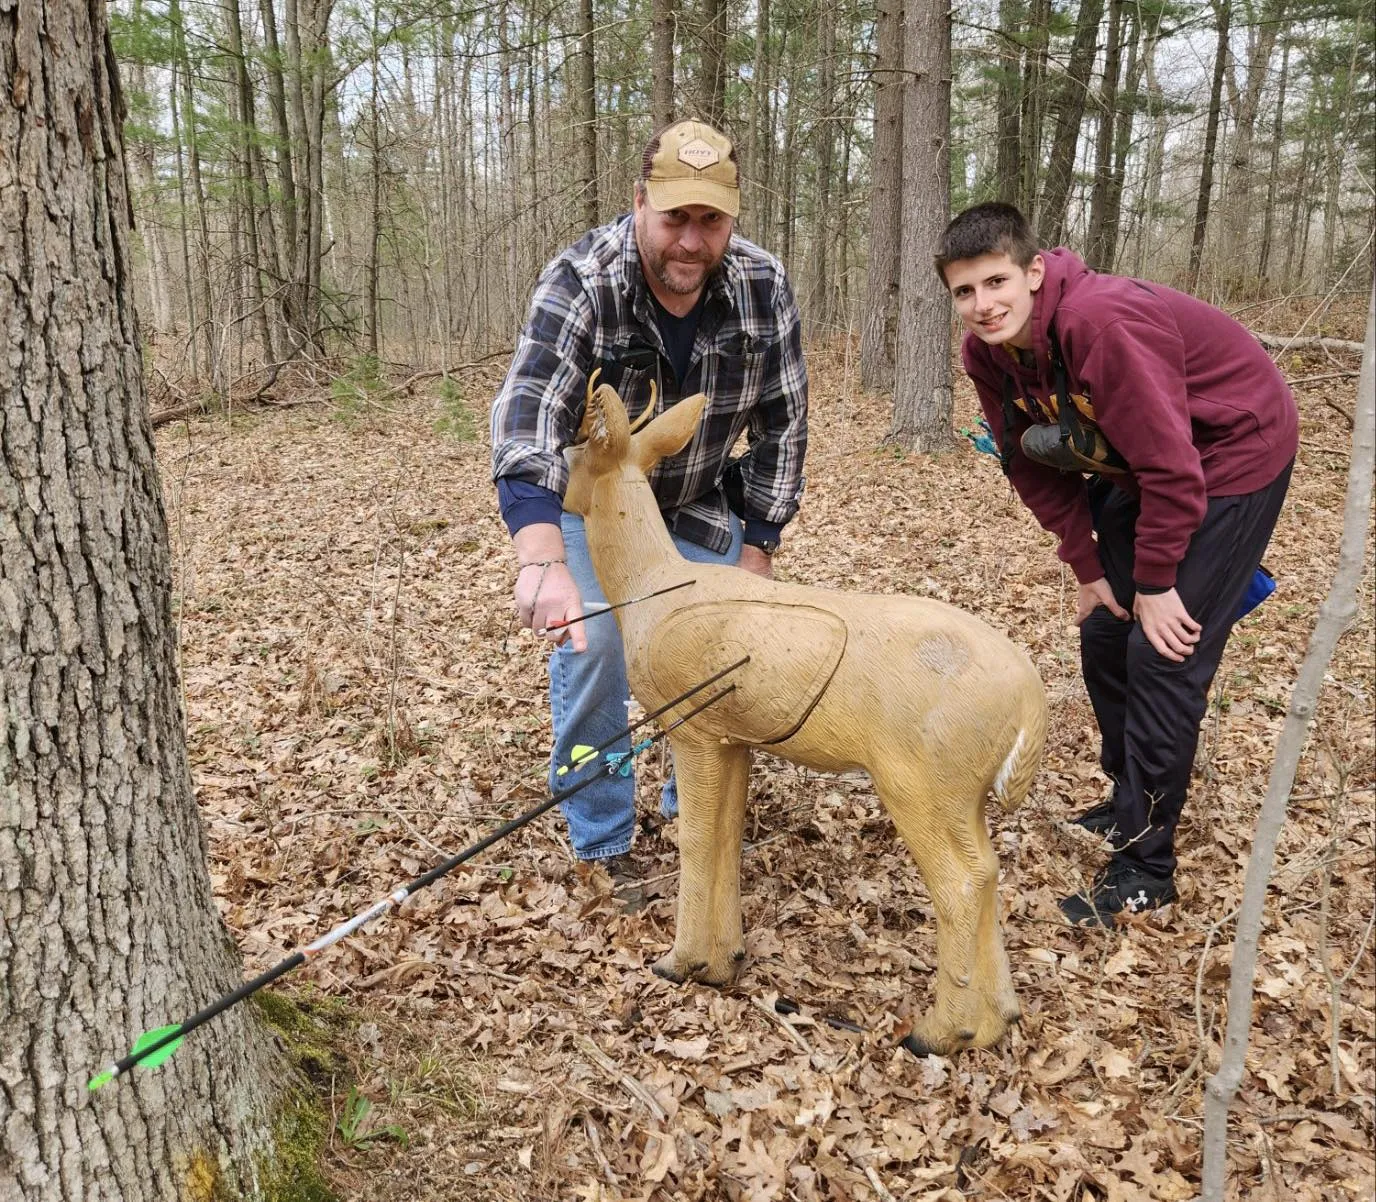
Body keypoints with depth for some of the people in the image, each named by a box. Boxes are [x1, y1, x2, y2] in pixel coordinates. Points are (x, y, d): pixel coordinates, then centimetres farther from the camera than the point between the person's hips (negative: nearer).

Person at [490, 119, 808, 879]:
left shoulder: (763, 288, -19)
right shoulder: (582, 282, -31)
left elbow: (780, 422, -9)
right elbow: (527, 418, -44)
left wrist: (756, 553, -11)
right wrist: (541, 565, -59)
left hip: (698, 504, 4)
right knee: (592, 641, -16)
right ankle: (602, 845, 3)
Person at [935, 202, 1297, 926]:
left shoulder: (1101, 323, -34)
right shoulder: (987, 352, -10)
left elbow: (1170, 465, -29)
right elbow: (1035, 467, 1)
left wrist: (1155, 583, -19)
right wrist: (1088, 569, 0)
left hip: (1231, 458, -8)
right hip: (1132, 471, 8)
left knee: (1164, 658, -11)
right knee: (1103, 639, 11)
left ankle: (1146, 869, 0)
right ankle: (1130, 804, 31)